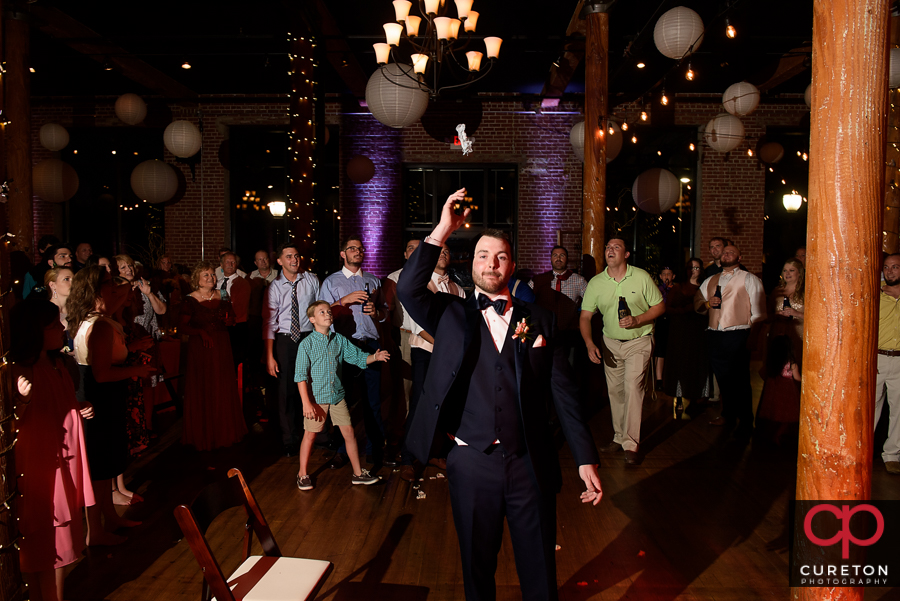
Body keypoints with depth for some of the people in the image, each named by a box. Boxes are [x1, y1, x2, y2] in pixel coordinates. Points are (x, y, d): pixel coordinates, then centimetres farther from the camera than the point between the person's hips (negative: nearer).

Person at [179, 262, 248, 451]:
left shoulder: (222, 295, 7)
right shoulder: (191, 300, -5)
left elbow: (232, 318, 16)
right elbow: (183, 325, -6)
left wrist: (228, 320, -6)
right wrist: (201, 332, -20)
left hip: (222, 346, 4)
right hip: (201, 348, -4)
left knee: (224, 389, 8)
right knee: (202, 391, 1)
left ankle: (224, 432, 22)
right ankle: (203, 435, 13)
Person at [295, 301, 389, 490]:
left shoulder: (340, 340, 4)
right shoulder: (307, 344, -9)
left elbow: (357, 357, 10)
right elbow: (301, 375, -11)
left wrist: (375, 357, -11)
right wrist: (306, 403, -16)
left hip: (337, 396, 4)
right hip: (316, 398, -4)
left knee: (349, 432, 6)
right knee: (310, 435, 6)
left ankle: (358, 473, 19)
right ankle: (303, 474, 25)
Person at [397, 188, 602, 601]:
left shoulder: (539, 320, 4)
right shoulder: (451, 315, 2)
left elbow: (563, 392, 3)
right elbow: (408, 289, -16)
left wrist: (585, 459, 0)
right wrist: (442, 232, -20)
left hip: (531, 465, 1)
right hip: (471, 463, 0)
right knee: (477, 566, 18)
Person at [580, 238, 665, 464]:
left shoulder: (642, 277, -10)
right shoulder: (595, 283, -5)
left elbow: (660, 306, -4)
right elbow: (585, 317, -3)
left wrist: (637, 320, -20)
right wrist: (589, 344, -17)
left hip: (639, 341, -4)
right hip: (611, 342, 4)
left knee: (633, 387, -14)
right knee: (615, 390, 10)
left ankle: (631, 444, -8)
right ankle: (620, 437, 25)